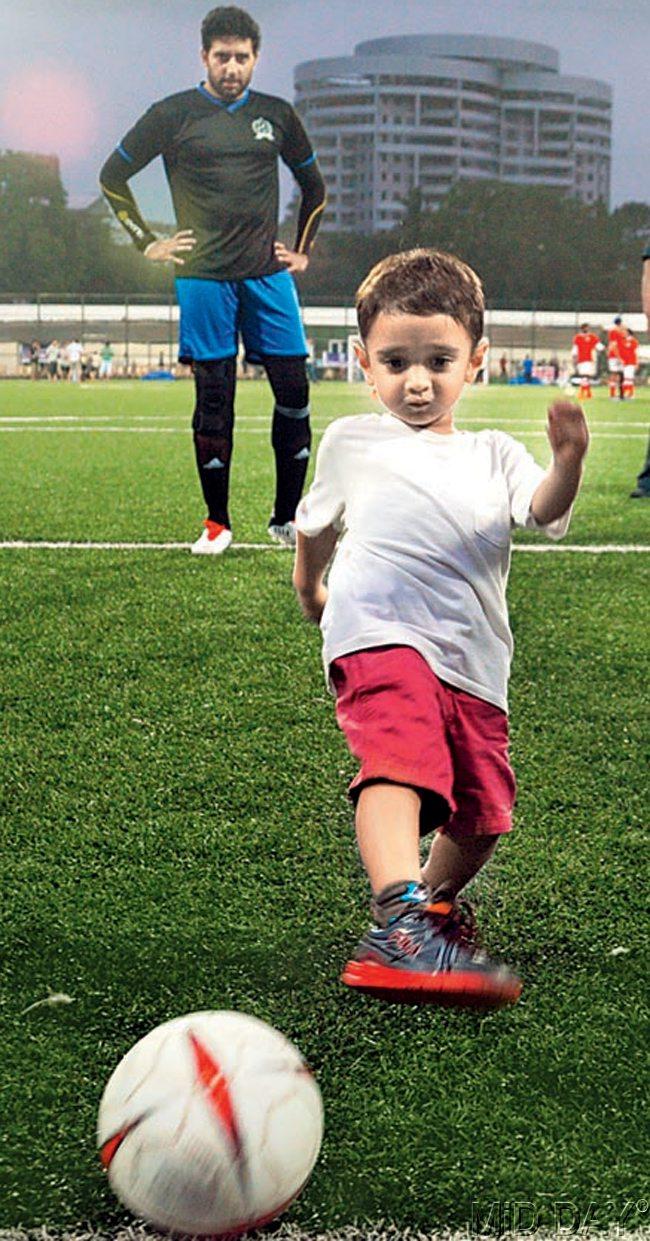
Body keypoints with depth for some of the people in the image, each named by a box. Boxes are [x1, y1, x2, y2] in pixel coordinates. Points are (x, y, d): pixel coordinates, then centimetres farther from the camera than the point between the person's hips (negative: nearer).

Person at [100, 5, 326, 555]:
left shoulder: (277, 115, 11)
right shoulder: (173, 115, 2)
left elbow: (314, 186, 25)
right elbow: (113, 177, 10)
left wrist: (303, 250, 17)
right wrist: (148, 243, 5)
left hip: (268, 274, 3)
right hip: (204, 277, -2)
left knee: (294, 391, -3)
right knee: (214, 399, -1)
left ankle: (287, 518, 8)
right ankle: (217, 523, 11)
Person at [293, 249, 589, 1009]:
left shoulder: (494, 455, 18)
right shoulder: (351, 443, 16)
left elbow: (544, 512, -3)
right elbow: (315, 525, 34)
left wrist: (567, 463, -22)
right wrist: (309, 590, 39)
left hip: (474, 662, 4)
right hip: (381, 635, -3)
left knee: (481, 818, 11)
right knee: (399, 764, -31)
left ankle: (437, 902, 41)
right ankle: (399, 928, -45)